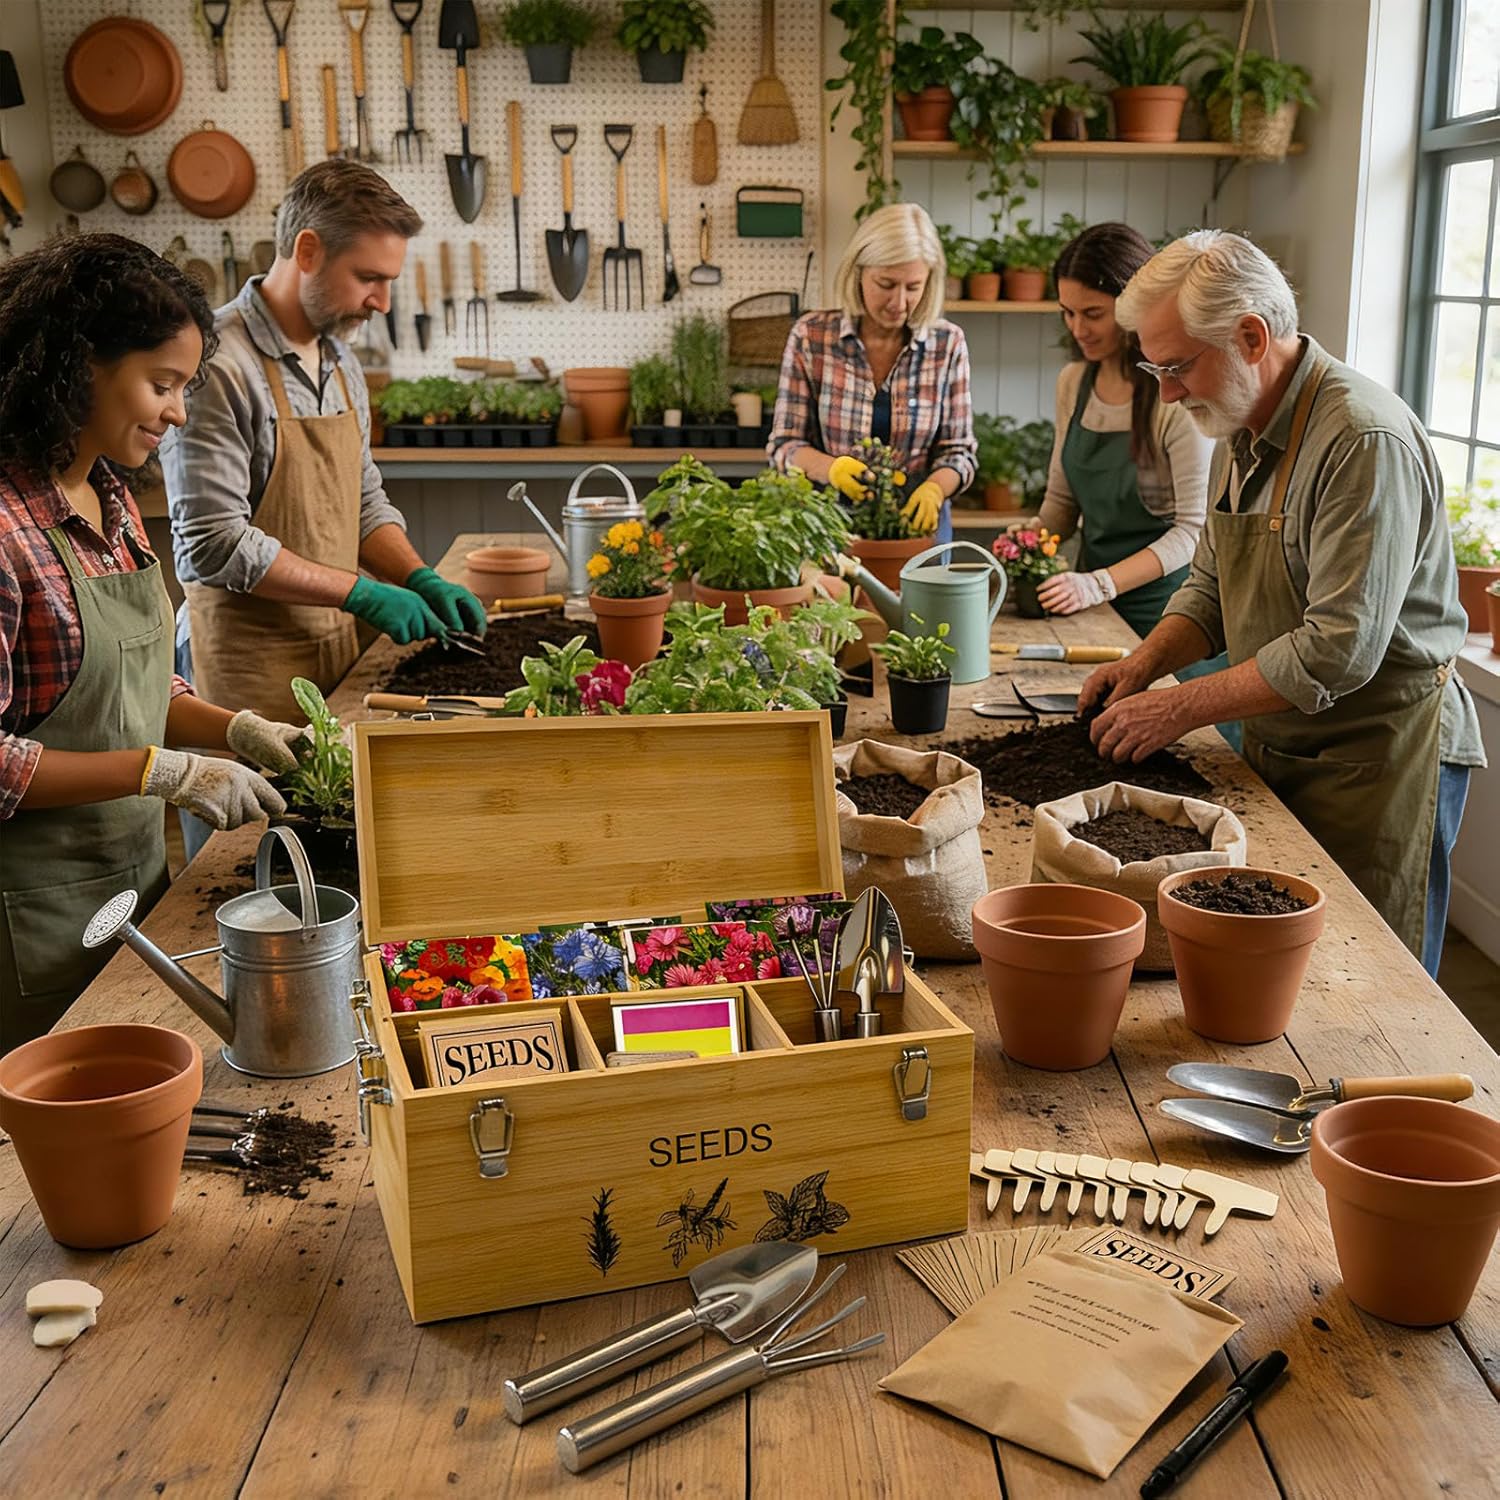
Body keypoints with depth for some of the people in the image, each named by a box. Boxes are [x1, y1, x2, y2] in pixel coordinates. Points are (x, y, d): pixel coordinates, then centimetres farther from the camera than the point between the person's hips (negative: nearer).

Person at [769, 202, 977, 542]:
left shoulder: (947, 343, 1)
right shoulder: (810, 336, -2)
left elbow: (958, 450, 5)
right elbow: (785, 445, -1)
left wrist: (933, 488, -16)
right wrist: (833, 469, -21)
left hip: (919, 525, 1)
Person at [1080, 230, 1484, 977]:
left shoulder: (1365, 439, -23)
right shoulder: (1245, 433, 6)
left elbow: (1339, 651, -28)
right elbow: (1211, 587, 16)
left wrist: (1178, 709, -22)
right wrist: (1145, 662, -2)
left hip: (1378, 758, -8)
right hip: (1279, 749, 8)